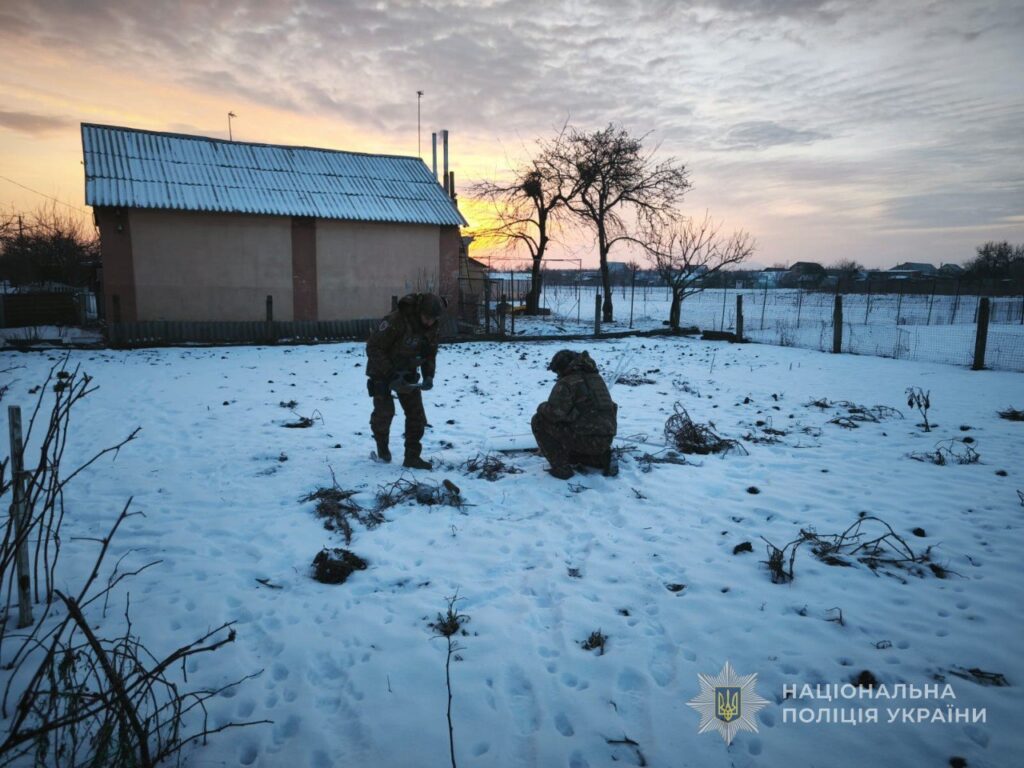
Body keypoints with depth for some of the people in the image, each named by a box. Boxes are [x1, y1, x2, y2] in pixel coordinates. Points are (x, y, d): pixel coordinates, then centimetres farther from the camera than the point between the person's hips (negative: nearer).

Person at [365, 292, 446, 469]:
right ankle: (382, 445, 24)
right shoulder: (395, 321, -31)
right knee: (384, 410, -5)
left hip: (408, 373, 5)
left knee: (416, 414, -2)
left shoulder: (431, 326, -10)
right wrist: (391, 375, -31)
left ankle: (412, 456, 5)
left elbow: (430, 353, 3)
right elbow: (373, 348, -27)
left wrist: (428, 376, -14)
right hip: (383, 371, -5)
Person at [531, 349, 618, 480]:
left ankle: (561, 468, 0)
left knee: (539, 421, 4)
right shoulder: (596, 378, 16)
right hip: (605, 440, 8)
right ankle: (603, 458, 10)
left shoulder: (566, 382, -10)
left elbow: (554, 412, -20)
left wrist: (541, 408, 3)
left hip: (584, 439, -8)